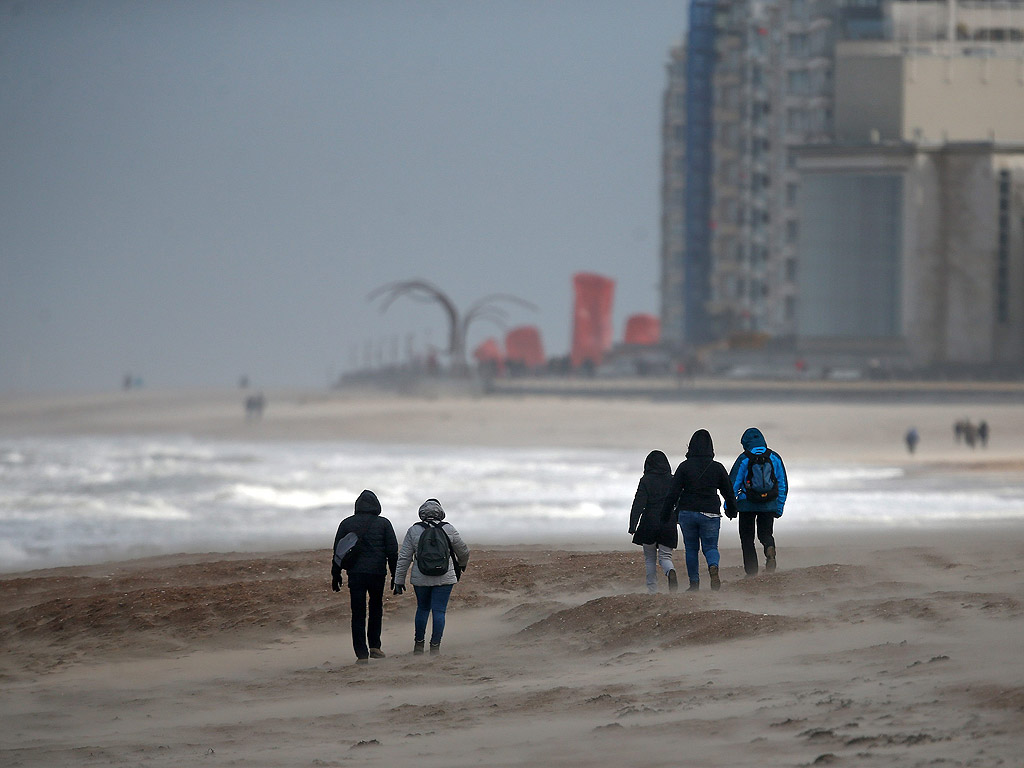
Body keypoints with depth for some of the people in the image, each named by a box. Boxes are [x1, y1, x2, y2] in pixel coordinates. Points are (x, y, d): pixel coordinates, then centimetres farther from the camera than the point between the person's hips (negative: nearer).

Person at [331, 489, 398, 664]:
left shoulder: (347, 523, 7)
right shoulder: (383, 523, 3)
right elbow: (393, 551, 2)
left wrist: (336, 575, 13)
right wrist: (395, 575, 7)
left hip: (355, 573, 0)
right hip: (377, 572, 0)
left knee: (358, 614, 1)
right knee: (376, 609, 20)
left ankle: (362, 654, -4)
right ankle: (374, 646, 13)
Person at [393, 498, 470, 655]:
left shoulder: (413, 530, -2)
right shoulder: (448, 529, -2)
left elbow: (404, 557, -1)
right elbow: (463, 550, 12)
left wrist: (399, 580, 5)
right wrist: (462, 564, 34)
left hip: (420, 578, 1)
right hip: (444, 578, -1)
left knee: (422, 609, 17)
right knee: (439, 611, 1)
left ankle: (418, 644, 20)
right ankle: (435, 646, -3)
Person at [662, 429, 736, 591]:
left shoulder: (684, 467, -5)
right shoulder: (717, 468, 0)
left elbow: (673, 492, -6)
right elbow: (728, 491, 10)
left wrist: (666, 514, 1)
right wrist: (732, 510, 26)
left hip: (687, 512, -1)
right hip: (710, 514, 1)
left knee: (691, 549, 12)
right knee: (710, 547, 7)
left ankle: (694, 584, 10)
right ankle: (713, 567, -26)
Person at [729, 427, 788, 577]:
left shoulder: (743, 459, -6)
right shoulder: (775, 458, 2)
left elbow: (733, 483, -5)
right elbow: (783, 484, 7)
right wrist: (780, 507, 14)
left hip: (747, 504, -2)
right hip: (769, 506, 2)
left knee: (747, 538, 9)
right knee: (765, 533, 15)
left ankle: (751, 572, 3)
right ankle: (770, 548, -21)